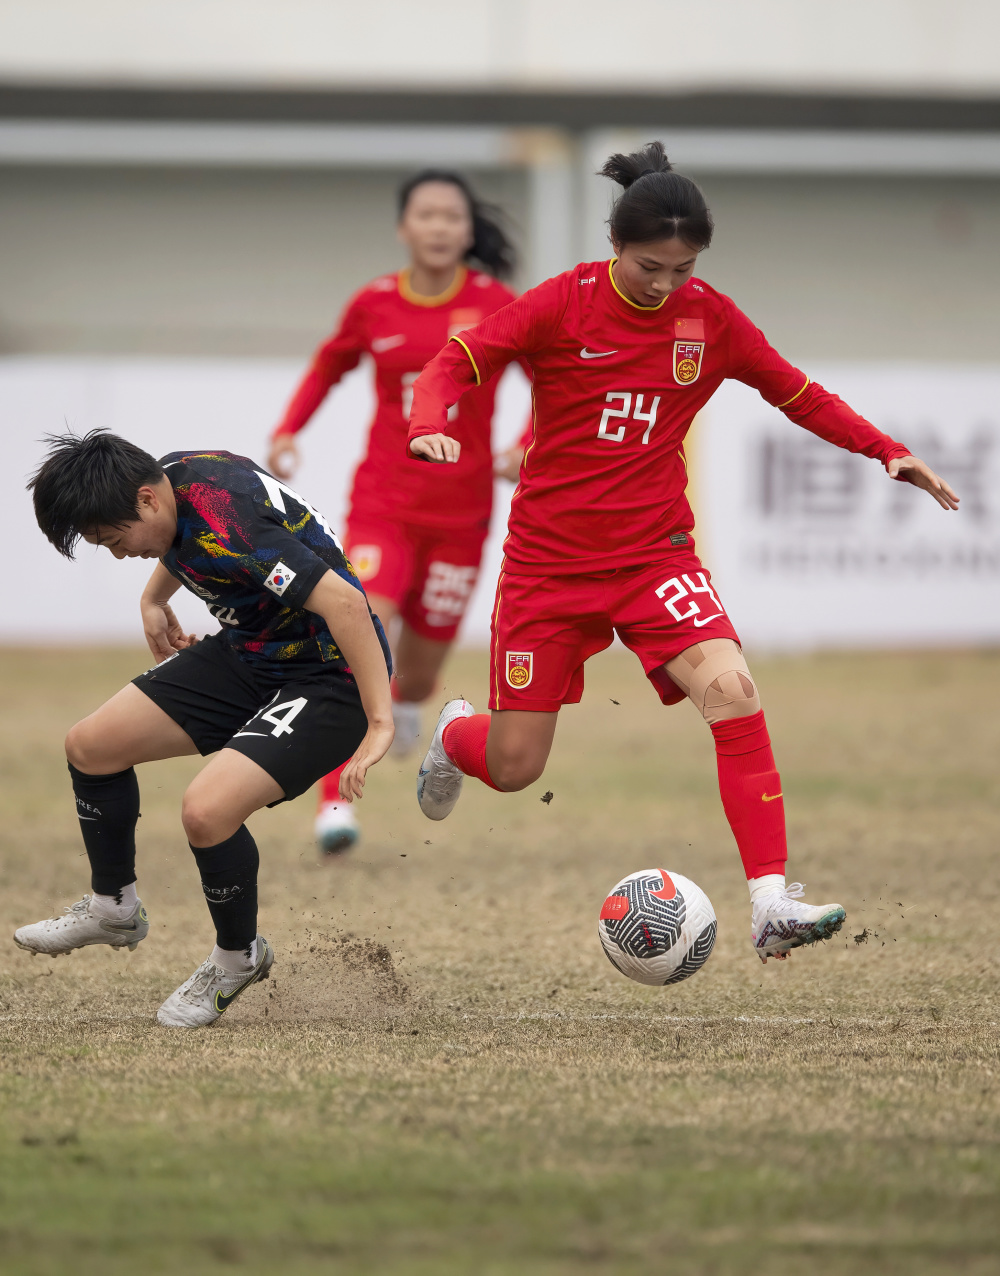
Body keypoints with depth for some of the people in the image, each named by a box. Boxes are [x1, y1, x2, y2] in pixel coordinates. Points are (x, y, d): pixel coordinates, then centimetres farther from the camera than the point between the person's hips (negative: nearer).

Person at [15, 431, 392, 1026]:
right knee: (90, 746, 6)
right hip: (249, 652, 10)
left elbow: (345, 603, -38)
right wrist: (156, 595, 28)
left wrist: (380, 724, -39)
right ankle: (114, 907, 31)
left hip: (329, 674, -10)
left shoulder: (227, 528, -34)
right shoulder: (171, 475, -5)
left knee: (207, 810, -28)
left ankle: (240, 956, 2)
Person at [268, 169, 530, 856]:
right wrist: (288, 431, 5)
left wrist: (527, 447, -12)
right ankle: (337, 797, -20)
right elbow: (329, 367, 18)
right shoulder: (373, 305, 0)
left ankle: (408, 699, 47)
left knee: (422, 662, 8)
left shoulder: (497, 307, -5)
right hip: (383, 502, 0)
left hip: (461, 509, 0)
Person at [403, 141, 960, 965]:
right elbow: (459, 361, -10)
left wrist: (887, 451, -3)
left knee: (732, 688, -26)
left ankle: (771, 904, -27)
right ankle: (455, 734, 43)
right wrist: (430, 425, -31)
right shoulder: (565, 305, -10)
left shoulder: (710, 318, -2)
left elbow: (799, 395, 8)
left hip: (654, 551, 2)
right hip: (549, 557, -1)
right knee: (513, 769, 2)